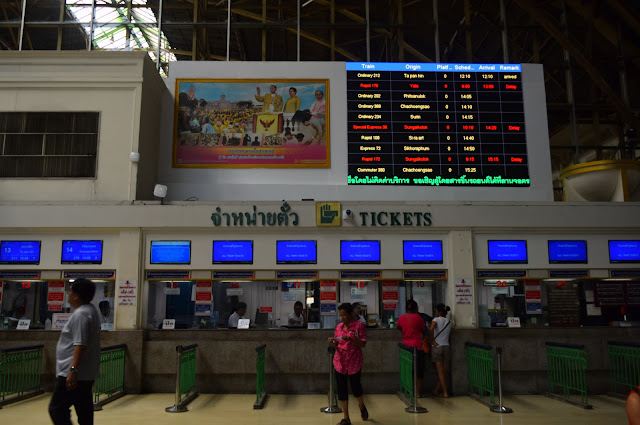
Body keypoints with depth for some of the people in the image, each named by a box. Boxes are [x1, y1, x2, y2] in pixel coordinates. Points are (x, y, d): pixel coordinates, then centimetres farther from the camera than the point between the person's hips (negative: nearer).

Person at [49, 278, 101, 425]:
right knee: (84, 411, 12)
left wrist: (73, 370, -26)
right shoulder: (91, 310, 15)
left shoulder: (80, 314, -17)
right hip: (87, 374, 10)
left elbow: (80, 345, -24)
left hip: (73, 374, -10)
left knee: (56, 408, -4)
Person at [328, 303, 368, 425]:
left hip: (354, 362, -4)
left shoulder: (359, 326, -6)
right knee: (341, 390, 2)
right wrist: (332, 343, -9)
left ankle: (362, 406, 39)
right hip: (340, 362, 4)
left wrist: (350, 339, -25)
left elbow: (363, 343, -11)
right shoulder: (339, 326, 8)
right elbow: (337, 346, 13)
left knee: (355, 388, 5)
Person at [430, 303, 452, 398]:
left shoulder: (436, 319, -5)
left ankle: (445, 392, 1)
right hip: (446, 347, 3)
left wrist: (432, 341, -11)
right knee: (444, 372, 12)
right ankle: (436, 389, 20)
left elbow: (431, 329, -22)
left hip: (437, 347, -3)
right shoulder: (449, 322, 10)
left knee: (440, 371, 1)